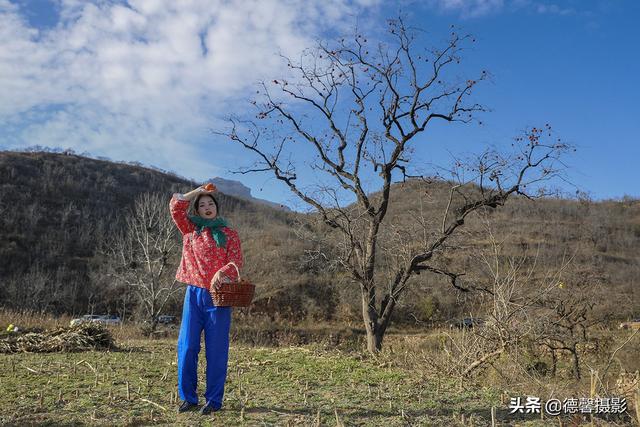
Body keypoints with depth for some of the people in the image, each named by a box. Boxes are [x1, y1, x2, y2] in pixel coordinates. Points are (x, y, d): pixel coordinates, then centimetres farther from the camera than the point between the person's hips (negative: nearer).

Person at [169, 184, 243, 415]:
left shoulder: (229, 234, 6)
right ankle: (188, 397, 14)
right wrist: (198, 191, 8)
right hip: (193, 293, 2)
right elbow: (176, 206, 6)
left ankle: (214, 400, 10)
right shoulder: (191, 229, 13)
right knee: (187, 346, 0)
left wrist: (222, 274, -23)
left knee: (216, 350, 1)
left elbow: (236, 262, -4)